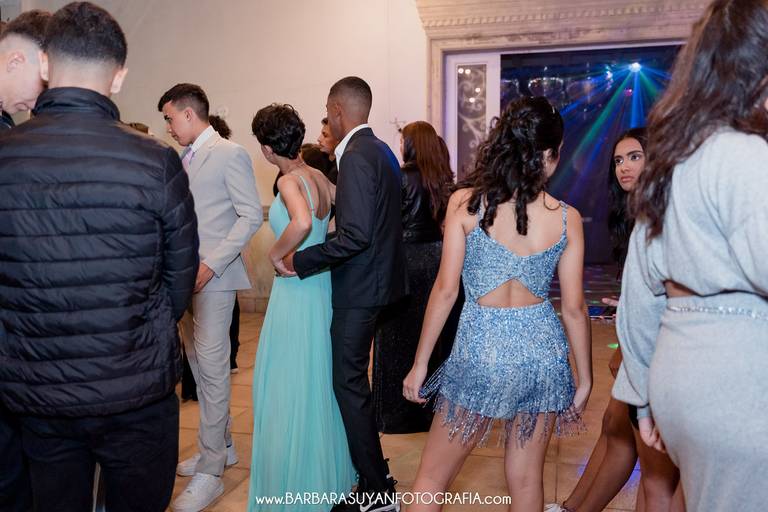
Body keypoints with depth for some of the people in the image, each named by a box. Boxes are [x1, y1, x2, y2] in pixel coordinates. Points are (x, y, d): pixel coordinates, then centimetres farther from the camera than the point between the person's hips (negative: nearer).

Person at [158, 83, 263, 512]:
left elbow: (251, 216, -12)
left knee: (212, 367, -4)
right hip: (185, 275, 8)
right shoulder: (185, 158, 17)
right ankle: (222, 446, 30)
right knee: (199, 364, 14)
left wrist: (210, 266, -18)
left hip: (213, 277, -8)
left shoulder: (230, 154, -7)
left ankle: (210, 472, 5)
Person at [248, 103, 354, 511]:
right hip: (322, 285, 9)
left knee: (291, 388, 4)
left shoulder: (290, 181, -16)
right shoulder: (318, 176, 7)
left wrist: (276, 253, -20)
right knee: (318, 384, 20)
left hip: (296, 291, -8)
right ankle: (330, 471, 36)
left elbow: (302, 223, -36)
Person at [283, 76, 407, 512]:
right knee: (354, 378, 20)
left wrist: (301, 260, -18)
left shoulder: (356, 156, -19)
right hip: (375, 279, 10)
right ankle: (372, 473, 35)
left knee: (349, 383, 0)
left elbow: (356, 235, -26)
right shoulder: (381, 150, 11)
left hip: (360, 289, -10)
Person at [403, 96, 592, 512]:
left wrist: (420, 363, 0)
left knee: (432, 476, 12)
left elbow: (445, 289, -9)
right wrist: (584, 379, 12)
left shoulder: (465, 202, -8)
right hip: (542, 348, 3)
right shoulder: (567, 218, -3)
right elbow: (574, 308, 0)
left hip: (480, 348, -2)